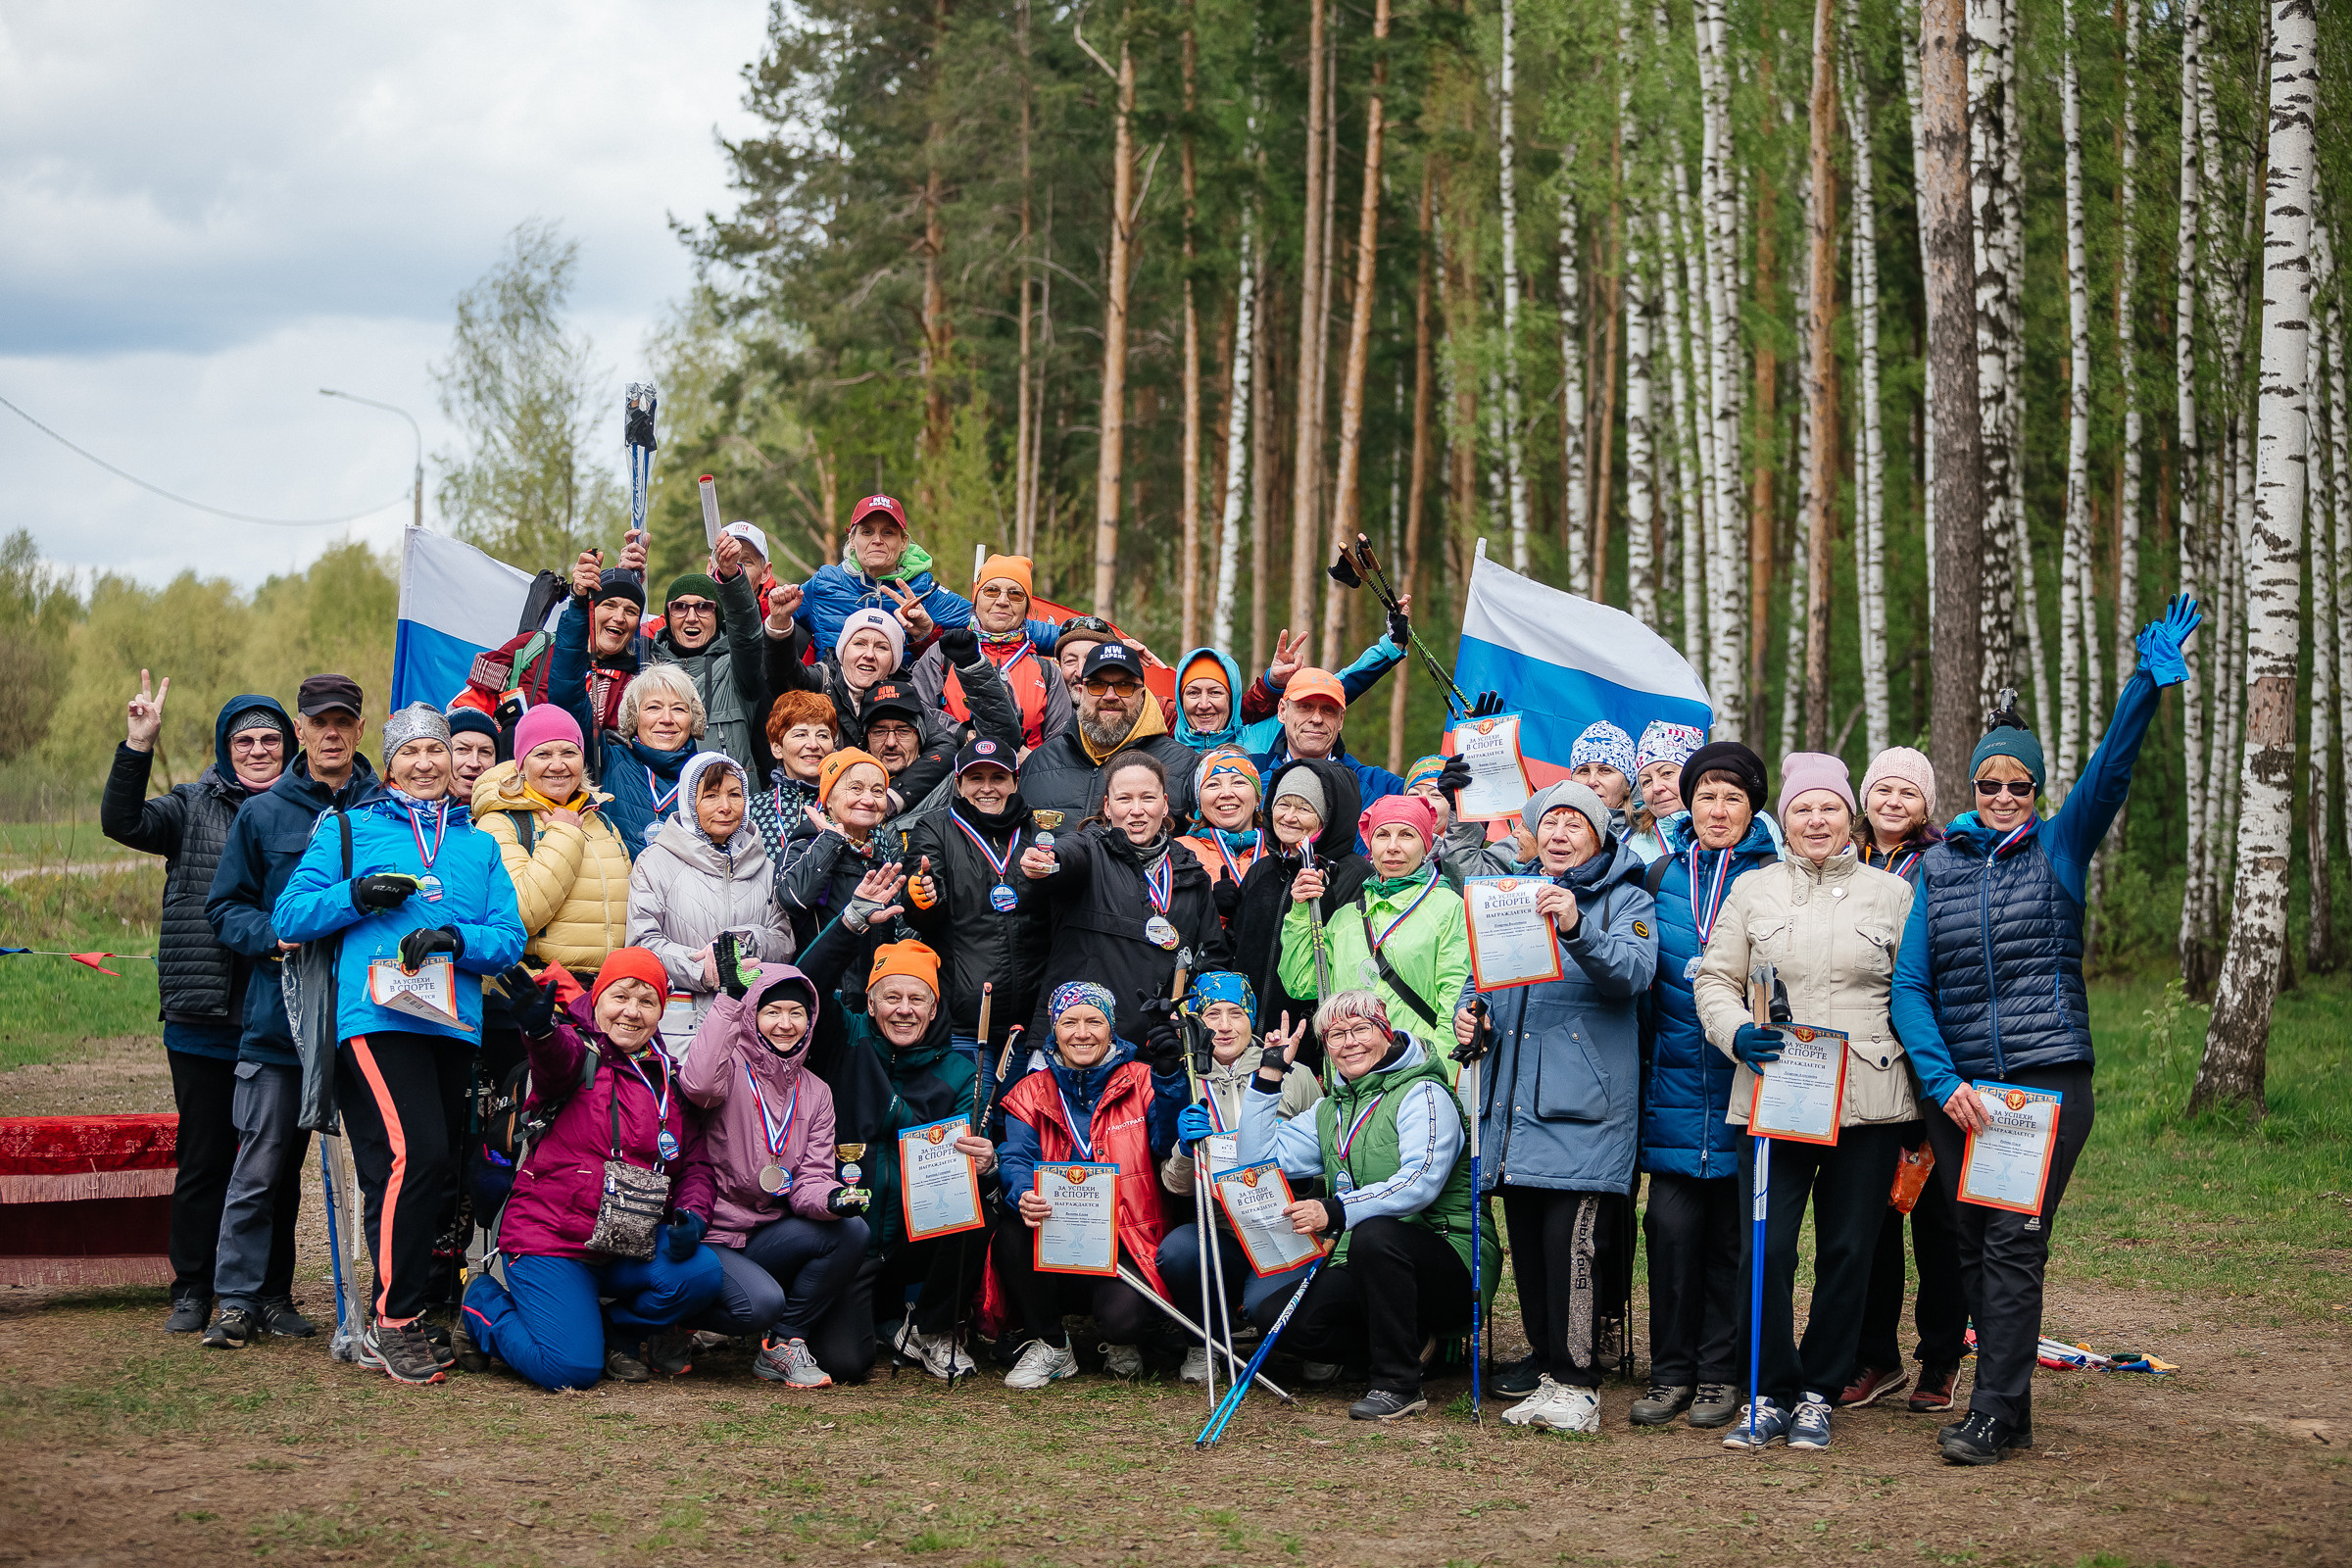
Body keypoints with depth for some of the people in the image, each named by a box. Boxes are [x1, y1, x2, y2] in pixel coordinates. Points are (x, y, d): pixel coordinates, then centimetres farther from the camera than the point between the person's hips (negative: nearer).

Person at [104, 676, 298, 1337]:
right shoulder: (194, 806, 7)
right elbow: (122, 821, -8)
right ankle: (192, 1290, 16)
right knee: (202, 1159, 6)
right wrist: (137, 747, -19)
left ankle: (273, 1294, 16)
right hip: (204, 1016, -1)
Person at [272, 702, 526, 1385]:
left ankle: (398, 1324, 13)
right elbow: (290, 915, 7)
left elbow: (511, 939, 11)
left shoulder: (479, 844, 21)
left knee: (440, 1173, 3)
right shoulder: (349, 829, 14)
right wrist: (358, 896, -8)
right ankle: (392, 1324, -14)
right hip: (376, 1016, -5)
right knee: (416, 1155, -20)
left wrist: (455, 937, -8)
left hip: (454, 1023, 5)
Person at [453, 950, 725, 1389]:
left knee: (702, 1271, -23)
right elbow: (557, 1056, -31)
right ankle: (485, 1304, 11)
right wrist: (540, 1028, -56)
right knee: (572, 1370, -20)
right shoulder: (578, 1053, -6)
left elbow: (694, 1163, 16)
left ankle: (619, 1331, 7)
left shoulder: (669, 1081, 12)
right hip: (548, 1238, -5)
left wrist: (692, 1216, -5)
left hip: (629, 1247, 6)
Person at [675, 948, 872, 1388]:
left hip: (768, 1236, 6)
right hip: (709, 1239, -5)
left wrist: (830, 1199, -22)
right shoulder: (732, 1070, -6)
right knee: (761, 1303, -31)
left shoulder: (815, 1092, 12)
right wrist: (728, 999, -34)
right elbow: (697, 1084, -32)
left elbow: (810, 1179, 4)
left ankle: (783, 1345, -5)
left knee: (851, 1231, -20)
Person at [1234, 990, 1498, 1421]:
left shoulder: (1422, 1094, -6)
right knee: (1274, 1316, -16)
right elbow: (1259, 1161, 8)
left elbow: (1420, 1183, -23)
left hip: (1450, 1266, -6)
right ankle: (1413, 1344, 1)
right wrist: (1269, 1073, 5)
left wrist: (1336, 1211, -34)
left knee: (1374, 1233, -38)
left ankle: (1399, 1384, -22)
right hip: (1364, 1269, 6)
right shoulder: (1330, 1111, 17)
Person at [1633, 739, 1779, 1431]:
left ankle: (1721, 1373, 13)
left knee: (1732, 1228, 3)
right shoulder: (1662, 873, 11)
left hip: (1743, 1075, -2)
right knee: (1672, 1222, -4)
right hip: (1674, 1074, 2)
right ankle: (1671, 1370, 8)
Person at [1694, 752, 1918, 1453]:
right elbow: (1714, 980, 10)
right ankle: (1769, 1393, 8)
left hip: (1867, 1100, 0)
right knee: (1766, 1250, -6)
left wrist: (1923, 1095, 4)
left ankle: (1818, 1395, 17)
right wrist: (1738, 1033, -10)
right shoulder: (1752, 890, 10)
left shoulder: (1892, 894, 9)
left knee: (1847, 1252, 4)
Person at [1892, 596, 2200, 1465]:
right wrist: (1942, 1082, -8)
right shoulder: (1937, 867, 10)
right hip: (1959, 1084, 3)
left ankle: (1991, 1414, -7)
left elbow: (2110, 772, -11)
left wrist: (2148, 684, -26)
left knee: (2014, 1241, -9)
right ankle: (2010, 1404, 16)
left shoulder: (2059, 848, 6)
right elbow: (1909, 987, 5)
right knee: (1975, 1249, 5)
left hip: (2049, 1077, -3)